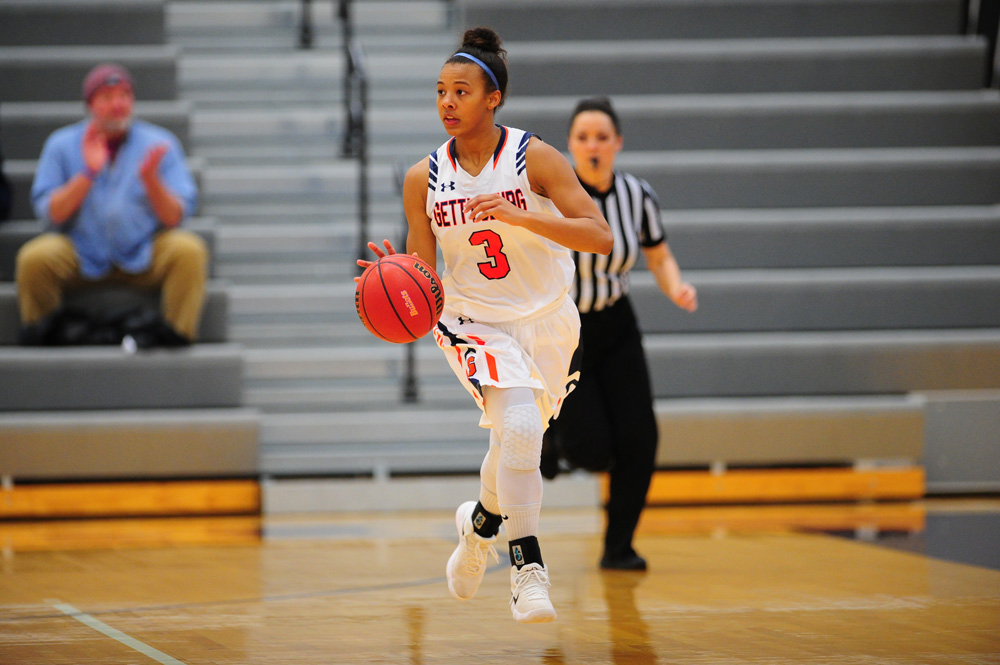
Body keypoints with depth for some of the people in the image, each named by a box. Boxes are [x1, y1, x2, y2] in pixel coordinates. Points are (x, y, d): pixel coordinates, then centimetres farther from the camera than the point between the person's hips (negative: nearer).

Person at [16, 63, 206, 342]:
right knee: (33, 258, -28)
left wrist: (150, 179, -24)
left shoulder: (159, 144, 2)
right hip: (80, 254, 0)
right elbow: (51, 213, -8)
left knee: (189, 250, -28)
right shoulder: (62, 145, 3)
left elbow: (175, 217, -6)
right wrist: (88, 173, -19)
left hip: (144, 254, 0)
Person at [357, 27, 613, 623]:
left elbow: (601, 237, -22)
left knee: (517, 442, 11)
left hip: (547, 321, 1)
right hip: (474, 321, -1)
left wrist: (517, 216, -33)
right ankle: (526, 564, -16)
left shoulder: (535, 158, -13)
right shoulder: (423, 179, -6)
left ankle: (482, 522, 43)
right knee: (519, 425, -25)